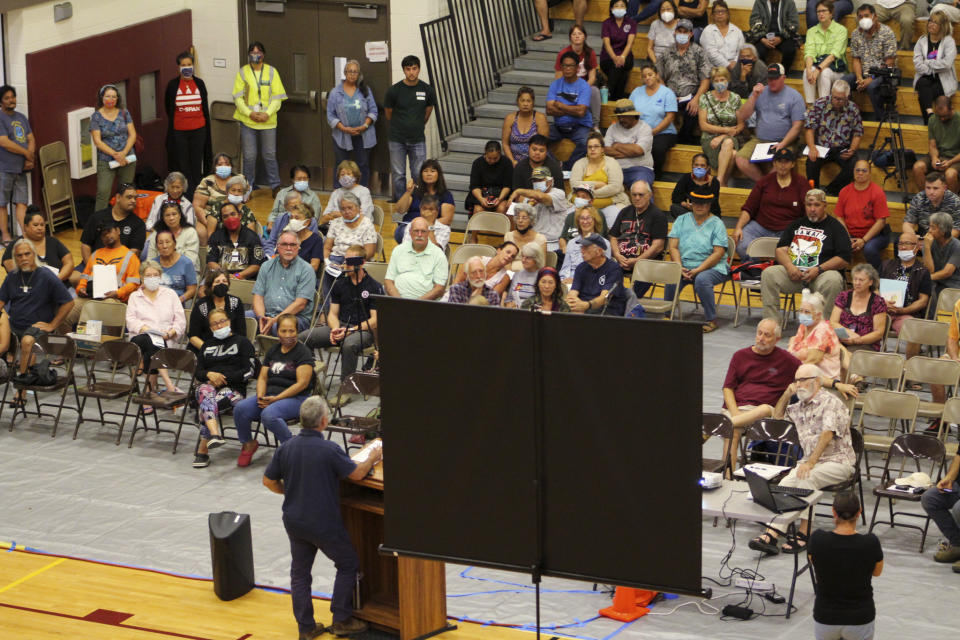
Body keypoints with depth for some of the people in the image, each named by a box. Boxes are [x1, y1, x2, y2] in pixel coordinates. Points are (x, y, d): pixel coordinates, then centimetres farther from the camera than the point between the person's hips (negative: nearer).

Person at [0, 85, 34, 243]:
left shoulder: (21, 118, 15)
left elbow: (30, 139, 14)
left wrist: (30, 159, -4)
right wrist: (27, 153, -8)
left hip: (21, 168, 6)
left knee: (21, 202, 3)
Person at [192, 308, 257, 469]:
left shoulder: (241, 342, 13)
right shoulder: (207, 345, 28)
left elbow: (249, 371, 1)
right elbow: (197, 372, 19)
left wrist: (224, 377, -8)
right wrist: (209, 374, -5)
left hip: (233, 388, -3)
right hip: (209, 384, 3)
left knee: (205, 404, -35)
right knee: (204, 392, -38)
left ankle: (202, 449, -33)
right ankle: (215, 434, -57)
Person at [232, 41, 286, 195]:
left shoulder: (272, 71, 4)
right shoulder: (243, 72, 4)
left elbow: (277, 97, 1)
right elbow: (238, 97, 0)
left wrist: (267, 114, -13)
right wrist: (250, 113, -13)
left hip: (268, 120, 0)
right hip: (247, 121, 0)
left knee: (270, 155, 5)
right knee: (249, 155, 2)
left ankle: (275, 187, 16)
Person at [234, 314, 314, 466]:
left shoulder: (303, 352, -3)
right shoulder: (273, 351, 18)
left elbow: (302, 383, -12)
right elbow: (262, 377, 17)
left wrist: (276, 398, -17)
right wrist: (261, 396, -6)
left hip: (295, 398, -6)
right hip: (269, 396, 6)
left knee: (268, 414, -37)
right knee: (240, 408, -21)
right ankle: (248, 444, 3)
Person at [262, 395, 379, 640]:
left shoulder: (285, 449, -5)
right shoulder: (328, 450, -21)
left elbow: (269, 481, 5)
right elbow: (357, 473, -10)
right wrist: (373, 457, 9)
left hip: (294, 521, 5)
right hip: (323, 523, -5)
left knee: (300, 573, 15)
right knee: (348, 564, 14)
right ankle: (341, 620, 14)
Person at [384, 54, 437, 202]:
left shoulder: (427, 90, -2)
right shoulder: (394, 90, -8)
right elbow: (388, 114, 7)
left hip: (418, 140, 1)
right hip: (397, 140, -1)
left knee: (419, 176, 2)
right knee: (398, 176, 4)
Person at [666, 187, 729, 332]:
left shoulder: (717, 224, 3)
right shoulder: (682, 220, 14)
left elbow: (718, 253, -6)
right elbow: (673, 247, 6)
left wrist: (698, 270, -16)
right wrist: (680, 268, -11)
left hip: (712, 267, -2)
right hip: (685, 265, 2)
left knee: (702, 279, -36)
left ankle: (711, 320, -22)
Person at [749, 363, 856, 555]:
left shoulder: (830, 402, -9)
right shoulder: (801, 406, 19)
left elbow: (827, 435, -21)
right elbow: (778, 415, 34)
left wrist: (811, 462, -31)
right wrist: (787, 394, 15)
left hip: (838, 462, -7)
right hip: (811, 461, 7)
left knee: (807, 479, -35)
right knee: (786, 483, -22)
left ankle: (804, 532, -31)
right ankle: (771, 533, -36)